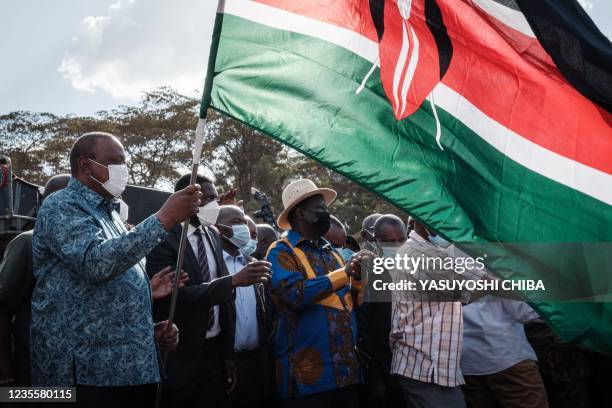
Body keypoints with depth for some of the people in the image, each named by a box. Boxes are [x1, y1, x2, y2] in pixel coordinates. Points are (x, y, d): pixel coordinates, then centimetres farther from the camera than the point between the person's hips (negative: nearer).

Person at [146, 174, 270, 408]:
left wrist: (228, 352, 9)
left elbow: (223, 296, 10)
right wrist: (234, 281, -30)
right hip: (180, 354, -6)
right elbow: (179, 294, -24)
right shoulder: (163, 239, -13)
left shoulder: (213, 235, 8)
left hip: (216, 350, 6)